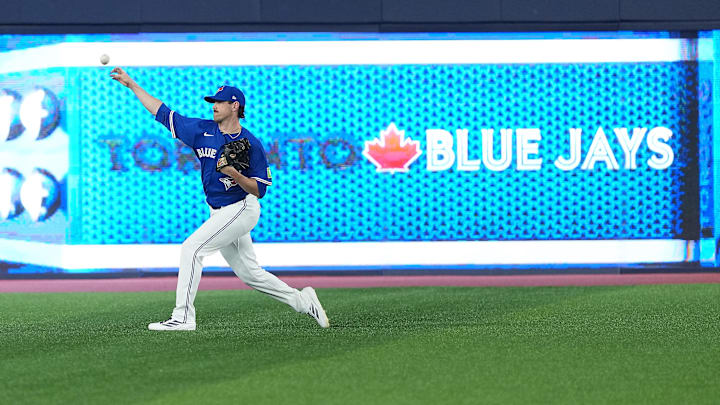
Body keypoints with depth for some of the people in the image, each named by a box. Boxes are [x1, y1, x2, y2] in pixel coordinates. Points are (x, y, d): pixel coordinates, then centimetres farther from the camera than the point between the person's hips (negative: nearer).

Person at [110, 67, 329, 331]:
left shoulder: (250, 144, -10)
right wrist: (131, 84, 4)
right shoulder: (203, 130, 5)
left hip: (242, 209, -7)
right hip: (220, 214, 7)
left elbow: (260, 189, -10)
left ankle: (182, 317, -17)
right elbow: (162, 113, 7)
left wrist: (234, 174, -26)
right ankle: (302, 301, 22)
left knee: (192, 248, -17)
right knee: (249, 273, 11)